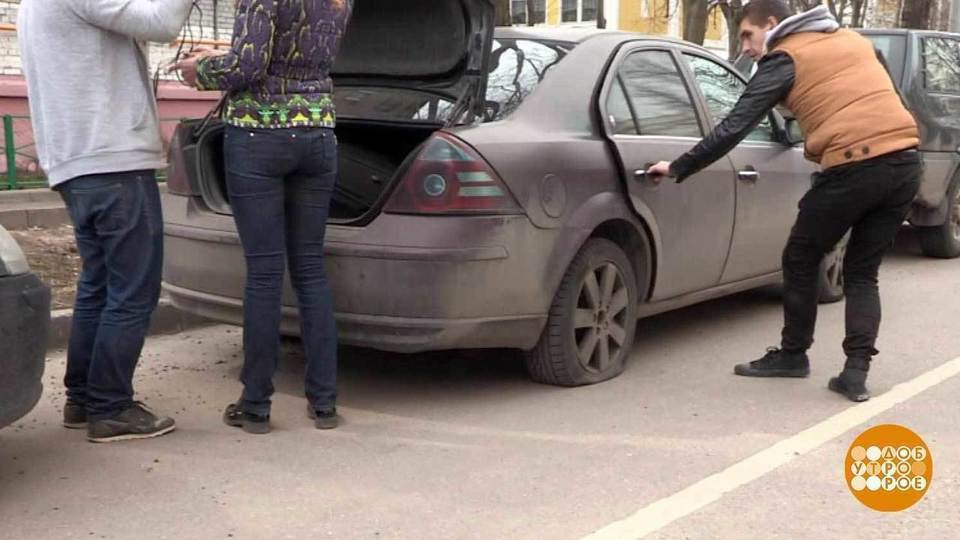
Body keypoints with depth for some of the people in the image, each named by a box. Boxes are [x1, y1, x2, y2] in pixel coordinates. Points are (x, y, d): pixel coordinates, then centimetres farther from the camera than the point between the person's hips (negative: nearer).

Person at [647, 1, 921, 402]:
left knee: (800, 261, 14)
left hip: (855, 166, -6)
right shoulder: (854, 40, 23)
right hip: (905, 160, 7)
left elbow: (735, 127, -2)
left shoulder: (786, 58, 4)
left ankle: (793, 355, 26)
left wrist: (678, 168, 5)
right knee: (862, 273, 15)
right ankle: (856, 372, 6)